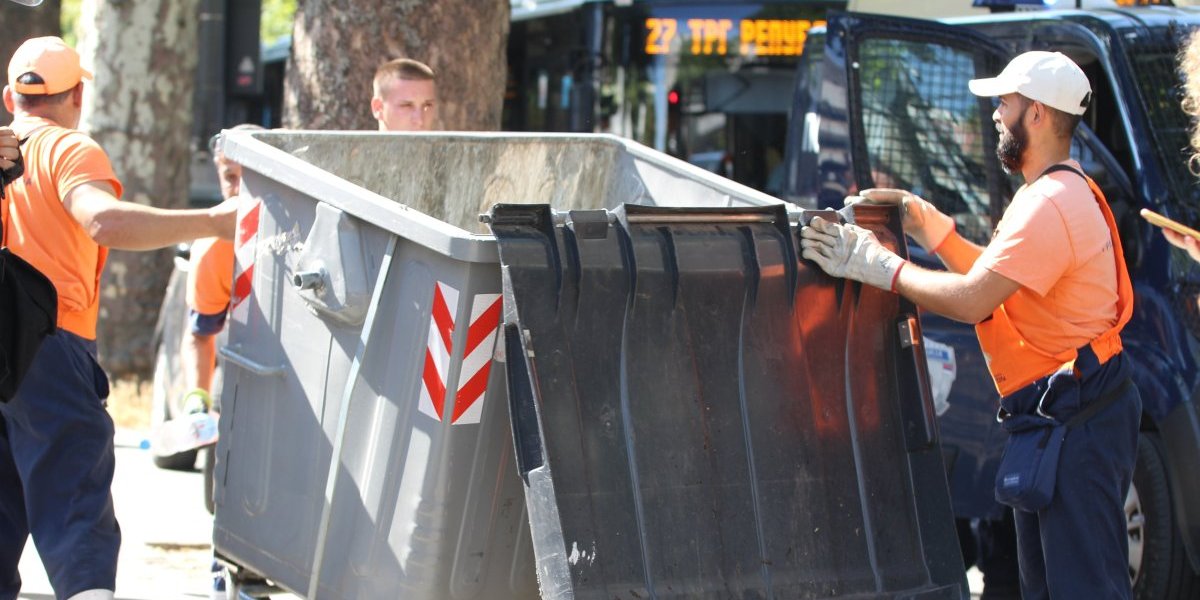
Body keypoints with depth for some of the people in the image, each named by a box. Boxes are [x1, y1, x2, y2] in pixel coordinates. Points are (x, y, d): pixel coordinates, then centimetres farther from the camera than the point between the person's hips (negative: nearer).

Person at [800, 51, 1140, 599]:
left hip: (1078, 420, -12)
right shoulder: (1051, 194, 17)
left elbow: (971, 301, -24)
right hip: (1052, 415, 12)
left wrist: (876, 265, -15)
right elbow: (994, 280, 20)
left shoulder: (1051, 205, -20)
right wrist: (929, 227, 13)